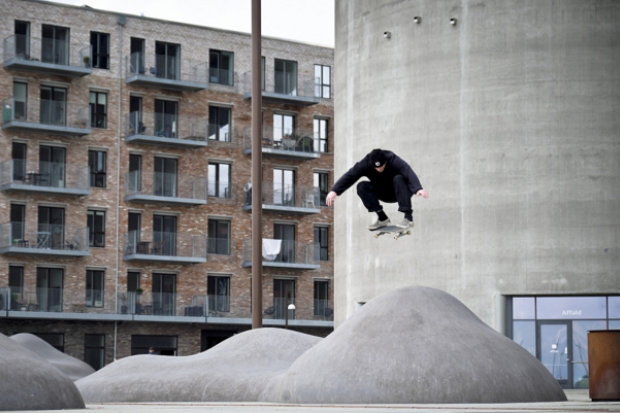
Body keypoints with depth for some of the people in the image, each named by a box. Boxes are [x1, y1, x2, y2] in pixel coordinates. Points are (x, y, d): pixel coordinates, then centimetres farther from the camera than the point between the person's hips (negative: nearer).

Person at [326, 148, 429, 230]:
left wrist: (418, 188, -62)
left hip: (401, 192, -4)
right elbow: (350, 176, -23)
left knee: (398, 178, -36)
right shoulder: (365, 164, -19)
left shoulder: (394, 161, -29)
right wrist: (334, 191, -37)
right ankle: (382, 218, -14)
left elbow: (409, 173, -44)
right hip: (385, 195, 4)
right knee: (362, 187, -19)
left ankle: (408, 217, -33)